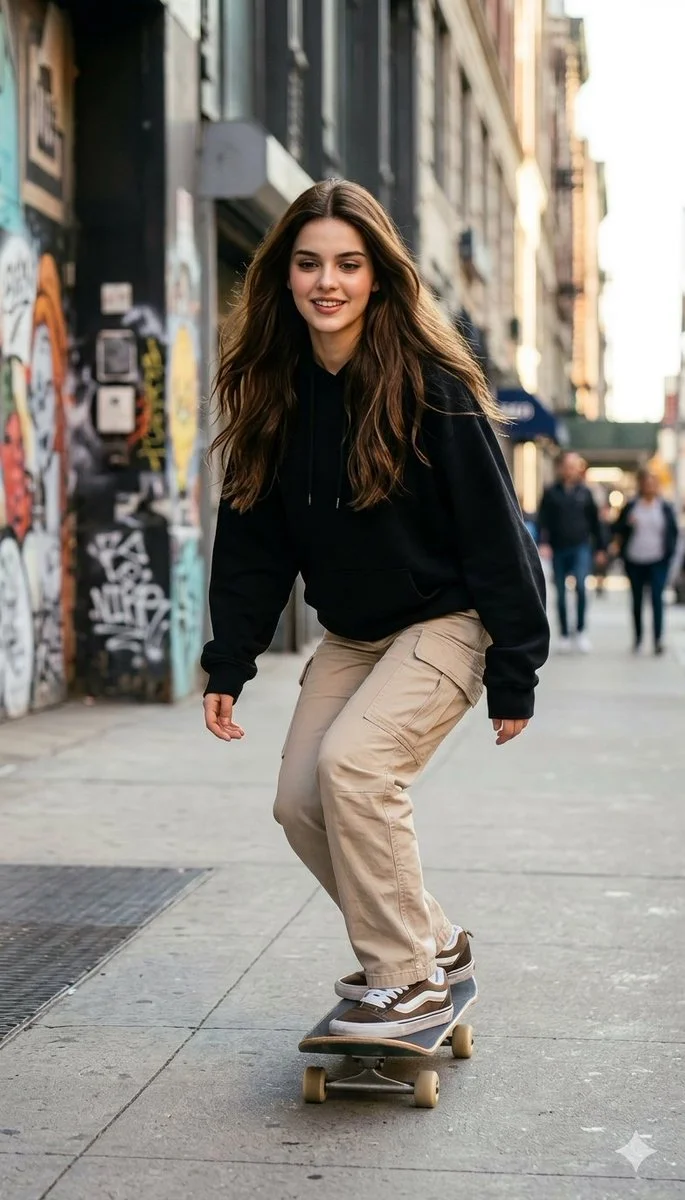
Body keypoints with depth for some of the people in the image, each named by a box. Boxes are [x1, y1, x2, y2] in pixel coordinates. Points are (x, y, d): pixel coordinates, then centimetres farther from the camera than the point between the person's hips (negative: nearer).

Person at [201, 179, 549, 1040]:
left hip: (444, 623, -7)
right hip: (349, 635, 7)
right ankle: (433, 940, 20)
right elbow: (252, 541, 4)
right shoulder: (273, 391, -1)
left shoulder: (429, 385, -18)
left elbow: (494, 532, -15)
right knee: (299, 800, -1)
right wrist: (227, 664, -1)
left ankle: (411, 981, -8)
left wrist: (514, 673, -14)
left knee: (352, 764, -24)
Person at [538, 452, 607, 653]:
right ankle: (564, 635, 16)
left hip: (581, 548, 0)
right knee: (561, 594, 6)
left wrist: (600, 548, 13)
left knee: (581, 585, -19)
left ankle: (581, 631, -9)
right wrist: (543, 542, -13)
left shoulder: (585, 492, 8)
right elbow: (543, 520, 1)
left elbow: (594, 521, 14)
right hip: (559, 550, 1)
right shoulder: (551, 493, 4)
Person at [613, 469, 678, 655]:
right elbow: (619, 529, 10)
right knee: (637, 599, 11)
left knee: (657, 598, -12)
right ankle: (638, 637, 23)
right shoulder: (631, 507, 4)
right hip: (634, 561, 2)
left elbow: (674, 532, 8)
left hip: (658, 561, -2)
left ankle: (658, 639, -13)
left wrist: (670, 551, -2)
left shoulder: (666, 507, 3)